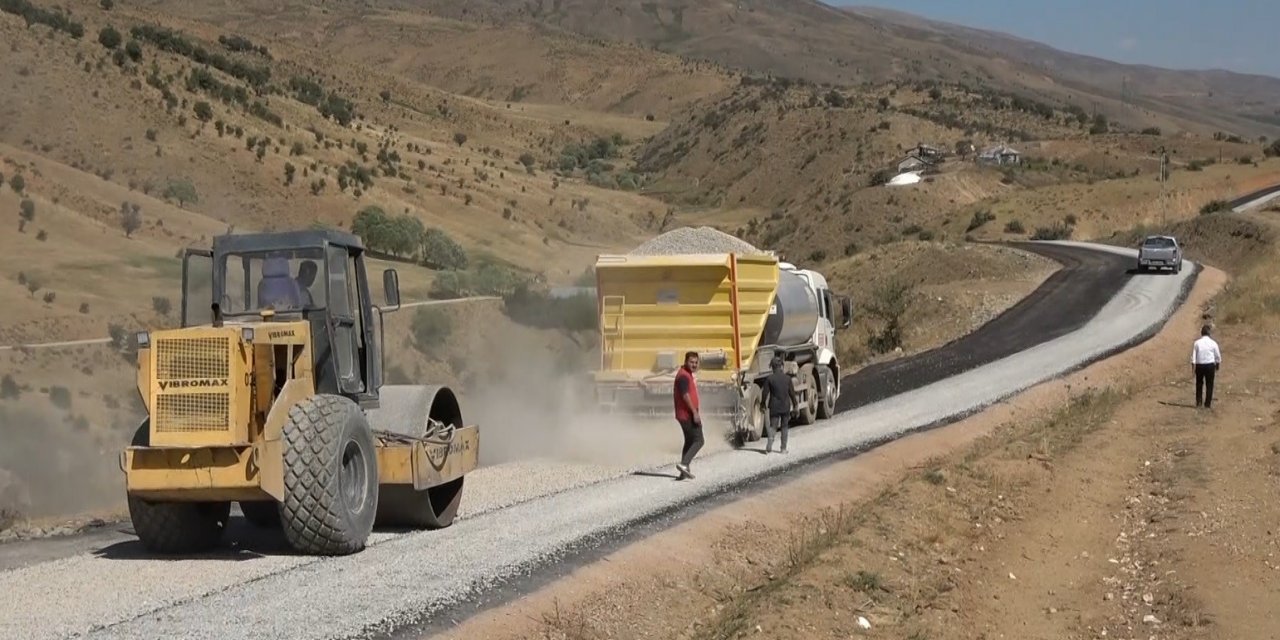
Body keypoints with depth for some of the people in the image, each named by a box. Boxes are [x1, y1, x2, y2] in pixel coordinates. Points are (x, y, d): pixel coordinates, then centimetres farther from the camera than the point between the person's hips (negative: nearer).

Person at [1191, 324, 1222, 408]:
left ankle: (1198, 403, 13)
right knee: (1209, 385, 9)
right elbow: (1218, 356, 4)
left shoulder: (1197, 343, -5)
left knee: (1199, 384, 14)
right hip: (1210, 365, 0)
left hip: (1199, 366, 0)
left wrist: (1193, 367, 1)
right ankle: (1207, 403, 11)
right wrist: (1217, 366, 19)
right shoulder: (1213, 343, -4)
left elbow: (1193, 356, -5)